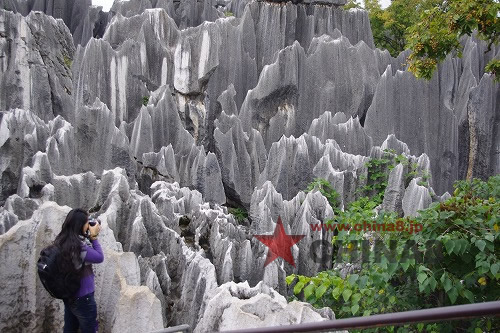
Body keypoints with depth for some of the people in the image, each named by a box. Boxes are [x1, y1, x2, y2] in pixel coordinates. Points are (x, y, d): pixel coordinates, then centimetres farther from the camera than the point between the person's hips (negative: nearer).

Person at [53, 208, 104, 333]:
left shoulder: (61, 241, -1)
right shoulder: (78, 245, -28)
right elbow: (99, 257, -19)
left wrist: (90, 237, -1)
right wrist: (94, 236, -12)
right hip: (82, 297, -8)